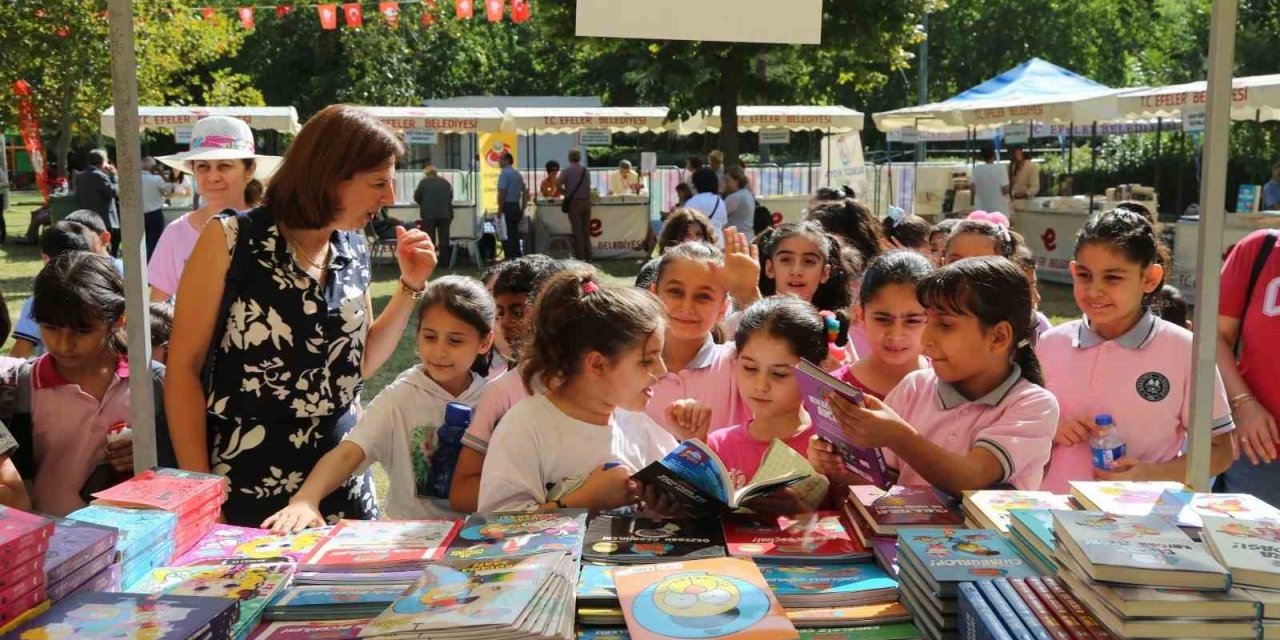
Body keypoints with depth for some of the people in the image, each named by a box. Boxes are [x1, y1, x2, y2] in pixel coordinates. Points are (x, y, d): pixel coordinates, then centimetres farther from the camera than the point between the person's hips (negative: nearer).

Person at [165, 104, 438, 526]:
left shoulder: (353, 250, 5)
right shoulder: (232, 241, -10)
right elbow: (184, 366, -8)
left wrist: (410, 286, 2)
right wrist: (198, 489, -12)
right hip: (245, 484, -4)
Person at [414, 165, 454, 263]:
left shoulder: (423, 182, -1)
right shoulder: (446, 183, 10)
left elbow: (417, 197, 3)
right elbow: (450, 198, 16)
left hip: (428, 214, -3)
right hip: (444, 214, 3)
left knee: (429, 238, 1)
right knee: (444, 238, 8)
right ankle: (445, 260, 9)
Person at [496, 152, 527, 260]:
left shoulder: (504, 174, -10)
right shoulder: (518, 174, 14)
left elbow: (502, 194, -17)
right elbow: (525, 192, 16)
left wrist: (500, 211, -14)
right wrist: (522, 210, 20)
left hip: (507, 206, -8)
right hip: (516, 207, 8)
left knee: (507, 235, -4)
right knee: (515, 234, 12)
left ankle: (510, 259, -6)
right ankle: (518, 258, 13)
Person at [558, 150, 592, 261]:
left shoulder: (566, 171, -7)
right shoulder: (585, 170, 6)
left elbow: (558, 186, -12)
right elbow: (588, 186, 7)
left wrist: (566, 193, 4)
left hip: (574, 202, -4)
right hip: (586, 201, 4)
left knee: (577, 231, -1)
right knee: (586, 230, 11)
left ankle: (580, 257, -2)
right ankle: (587, 257, 13)